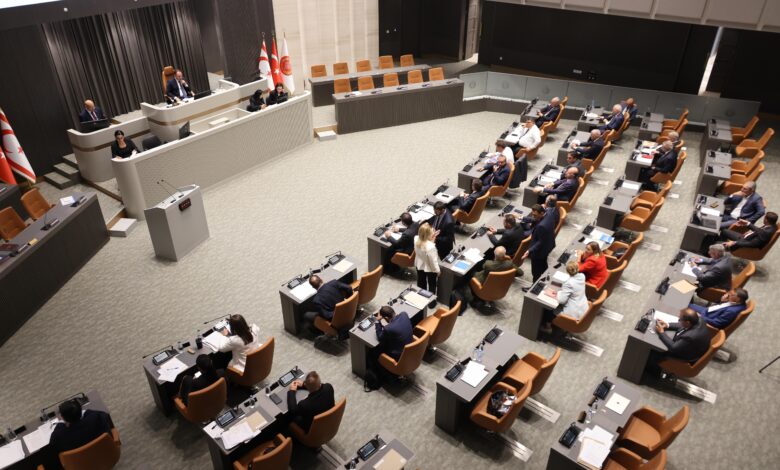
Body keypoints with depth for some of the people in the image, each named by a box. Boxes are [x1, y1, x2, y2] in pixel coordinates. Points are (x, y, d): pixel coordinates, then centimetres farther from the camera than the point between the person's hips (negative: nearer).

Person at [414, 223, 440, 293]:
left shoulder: (416, 239, -22)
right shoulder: (430, 247, -40)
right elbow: (433, 260, -26)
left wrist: (431, 238, -12)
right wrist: (437, 270, -10)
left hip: (419, 265, 6)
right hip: (429, 268, -6)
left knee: (421, 283, 29)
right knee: (432, 284, 22)